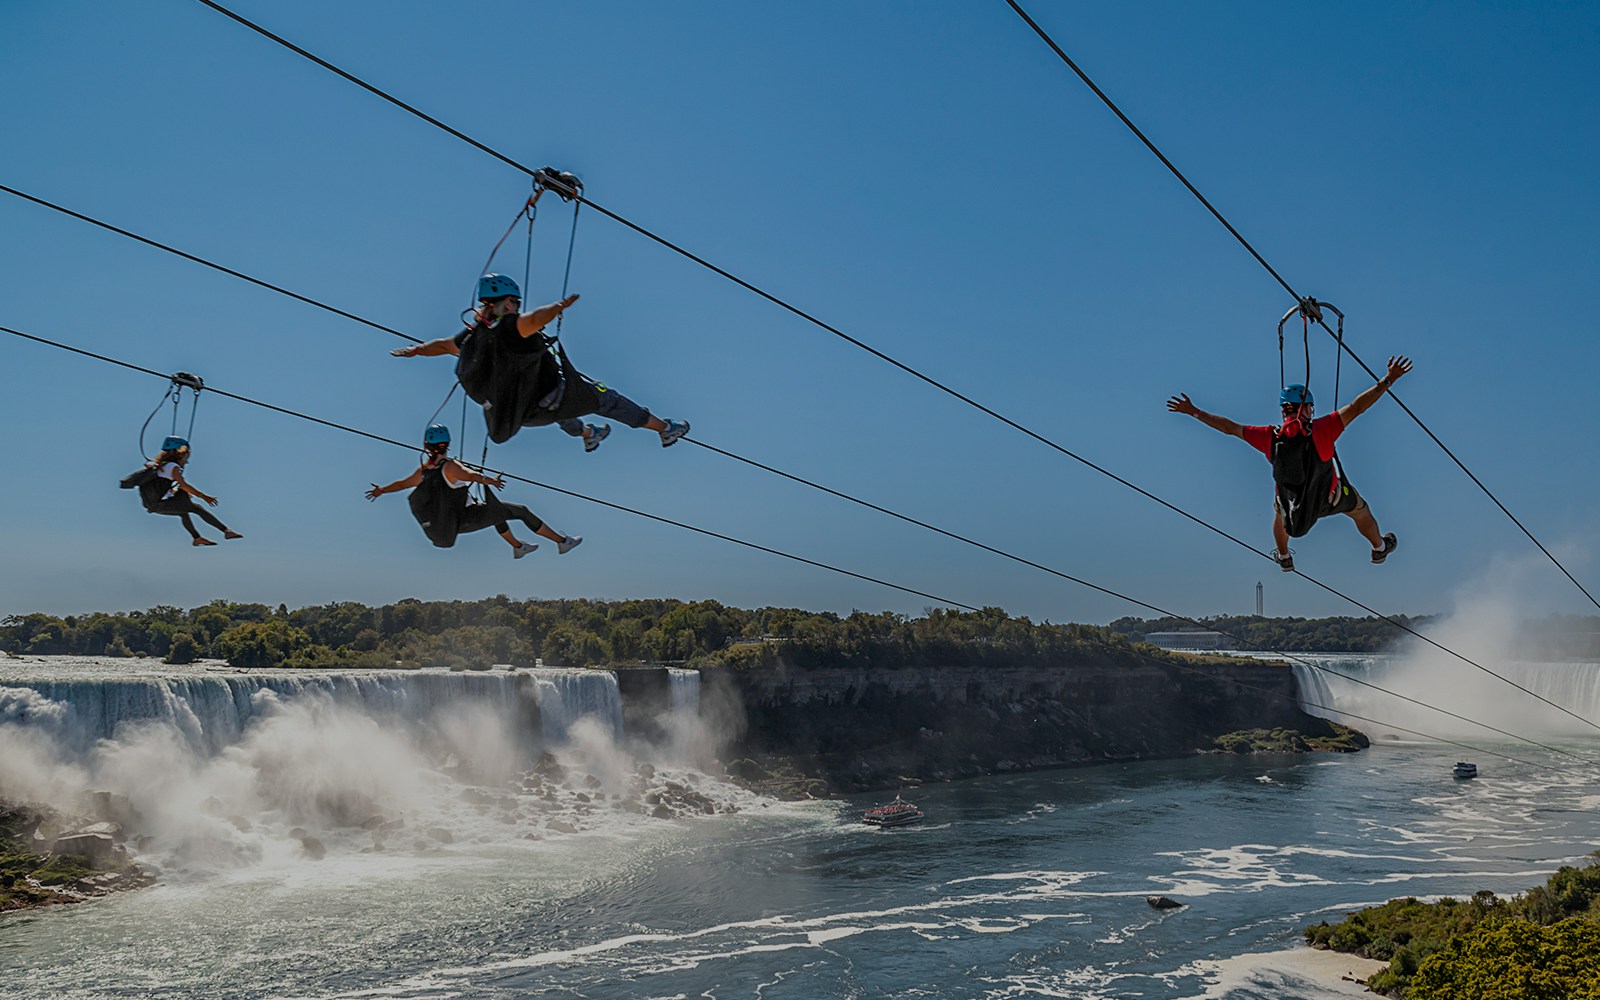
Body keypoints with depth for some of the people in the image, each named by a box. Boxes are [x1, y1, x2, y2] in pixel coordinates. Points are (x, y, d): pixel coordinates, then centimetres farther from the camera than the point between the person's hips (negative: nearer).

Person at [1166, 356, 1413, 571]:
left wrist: (1193, 411, -6)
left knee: (1280, 509, 38)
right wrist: (1388, 380, -28)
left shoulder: (1270, 437, -22)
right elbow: (1356, 407, -32)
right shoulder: (1319, 430, -30)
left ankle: (1284, 558, 57)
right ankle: (1379, 548, 54)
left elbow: (1229, 427, -14)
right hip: (1331, 497, -2)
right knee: (1360, 509, 29)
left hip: (1293, 499, 2)